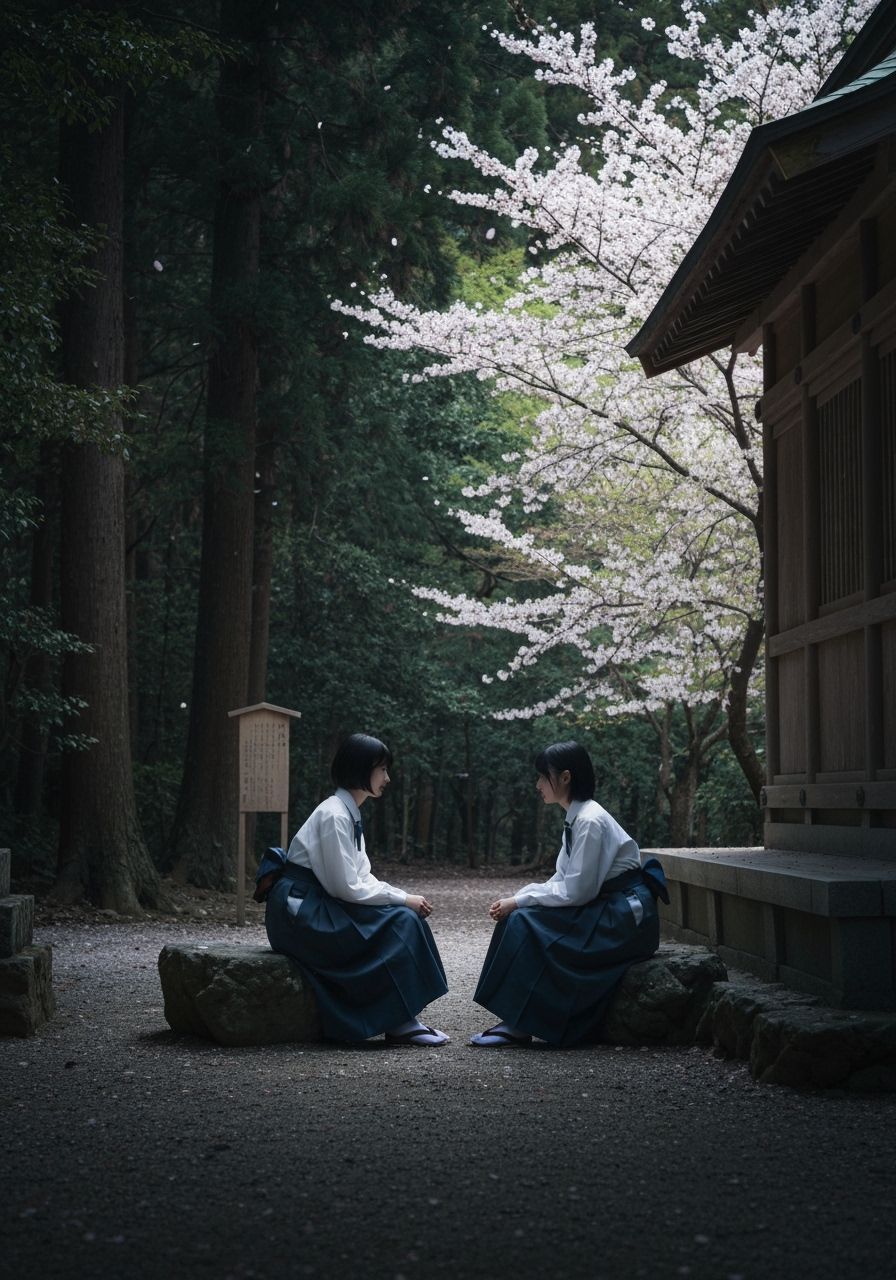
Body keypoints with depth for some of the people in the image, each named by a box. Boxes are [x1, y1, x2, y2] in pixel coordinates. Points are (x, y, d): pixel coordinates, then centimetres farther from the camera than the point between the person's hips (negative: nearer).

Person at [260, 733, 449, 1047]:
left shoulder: (350, 813, 12)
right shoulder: (334, 815, -18)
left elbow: (362, 878, 13)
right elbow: (347, 887, -21)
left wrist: (404, 897, -3)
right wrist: (403, 899, -13)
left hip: (320, 906, 9)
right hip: (300, 911, -9)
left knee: (405, 916, -4)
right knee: (399, 921, -19)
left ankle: (405, 1020, -6)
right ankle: (401, 1024, -15)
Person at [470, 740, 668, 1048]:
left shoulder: (590, 821, -19)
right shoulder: (575, 819, 11)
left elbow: (576, 891, -21)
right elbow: (562, 882, 12)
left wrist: (519, 902, -14)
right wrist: (516, 899, -2)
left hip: (624, 916, -9)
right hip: (603, 910, 9)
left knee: (526, 922, -18)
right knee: (520, 917, -2)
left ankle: (518, 1026, -14)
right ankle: (515, 1021, -2)